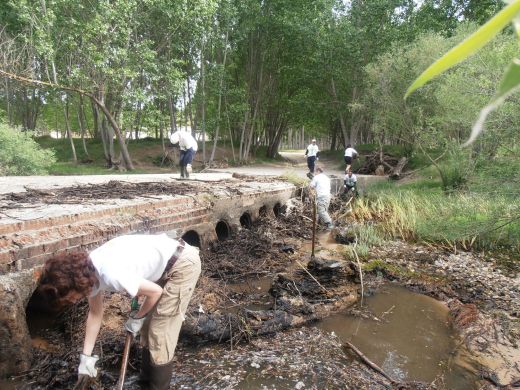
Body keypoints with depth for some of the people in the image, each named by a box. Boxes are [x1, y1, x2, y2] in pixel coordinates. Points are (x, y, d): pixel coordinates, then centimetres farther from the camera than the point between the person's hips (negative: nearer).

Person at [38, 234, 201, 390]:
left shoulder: (110, 275, -31)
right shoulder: (89, 272, -3)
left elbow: (155, 292, -19)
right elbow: (95, 313, 12)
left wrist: (137, 318, -1)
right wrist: (86, 357, 15)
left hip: (183, 264, -9)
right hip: (165, 265, 9)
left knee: (160, 331, -2)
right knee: (148, 325, 19)